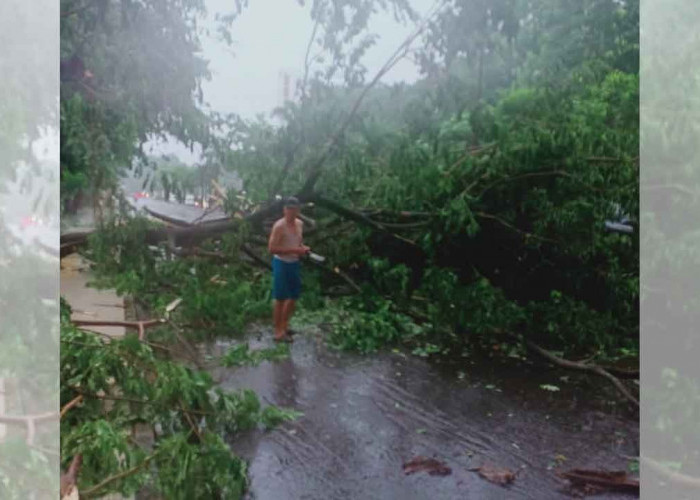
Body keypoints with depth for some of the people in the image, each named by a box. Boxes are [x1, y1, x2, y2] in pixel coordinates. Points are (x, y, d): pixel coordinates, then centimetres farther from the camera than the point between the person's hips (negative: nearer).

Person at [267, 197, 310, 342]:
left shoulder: (300, 224, 5)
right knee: (280, 299, 0)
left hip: (294, 263, 8)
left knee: (294, 296, 17)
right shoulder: (279, 226, -18)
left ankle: (284, 325, 34)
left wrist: (303, 249, -2)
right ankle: (278, 332, 11)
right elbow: (271, 248, -21)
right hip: (281, 263, -8)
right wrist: (294, 250, -25)